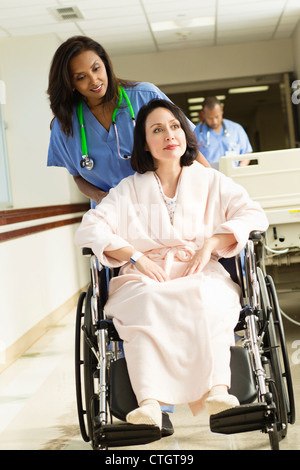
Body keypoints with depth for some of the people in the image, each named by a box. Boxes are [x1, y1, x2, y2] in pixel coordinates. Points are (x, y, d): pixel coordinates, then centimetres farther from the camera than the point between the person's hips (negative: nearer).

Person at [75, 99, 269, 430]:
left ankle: (216, 388, -49)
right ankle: (149, 402, -50)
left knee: (204, 296, -37)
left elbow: (254, 216, 8)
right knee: (147, 302, -37)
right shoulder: (129, 189, 19)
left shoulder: (211, 181, 20)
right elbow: (89, 228, 5)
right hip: (145, 278, 0)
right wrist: (136, 257, -11)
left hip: (201, 275, 1)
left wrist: (211, 244, -8)